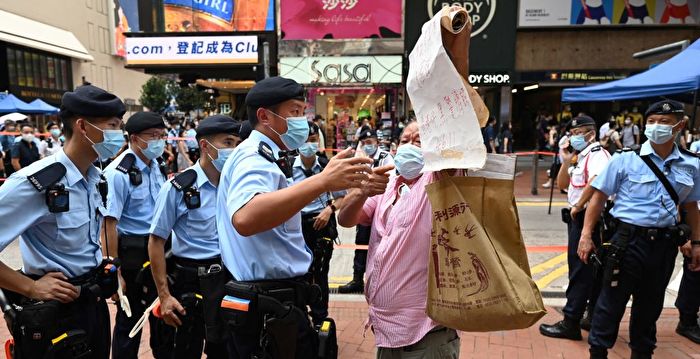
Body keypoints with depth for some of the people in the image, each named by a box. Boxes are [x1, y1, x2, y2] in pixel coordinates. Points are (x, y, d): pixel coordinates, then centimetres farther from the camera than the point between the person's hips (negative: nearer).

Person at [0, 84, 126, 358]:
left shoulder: (95, 178, 2)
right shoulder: (36, 183, -23)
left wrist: (106, 261, 7)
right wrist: (30, 287, -18)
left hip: (95, 301, 7)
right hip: (53, 313, -7)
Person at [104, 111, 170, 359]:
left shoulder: (156, 166, 5)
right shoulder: (119, 173, -18)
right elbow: (109, 223, -21)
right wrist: (115, 271, -21)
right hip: (132, 253, -7)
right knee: (130, 318, 10)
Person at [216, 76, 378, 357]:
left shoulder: (258, 156, 14)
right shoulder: (255, 158, -19)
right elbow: (245, 219, -41)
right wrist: (322, 181, -43)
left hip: (273, 302, 10)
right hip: (270, 308, -10)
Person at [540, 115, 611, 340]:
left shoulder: (597, 153, -13)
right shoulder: (579, 157, 17)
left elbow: (596, 182, -31)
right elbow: (562, 185, 14)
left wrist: (578, 206, -21)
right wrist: (566, 161, 1)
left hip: (588, 216, -10)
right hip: (578, 217, 10)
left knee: (580, 270, -6)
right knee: (591, 269, 16)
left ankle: (570, 323, -1)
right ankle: (594, 317, 27)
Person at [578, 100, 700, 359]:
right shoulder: (626, 160, -8)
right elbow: (599, 196, -6)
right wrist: (586, 235, -10)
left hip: (665, 243, 4)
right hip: (629, 239, -4)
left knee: (651, 303, 18)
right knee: (612, 300, 4)